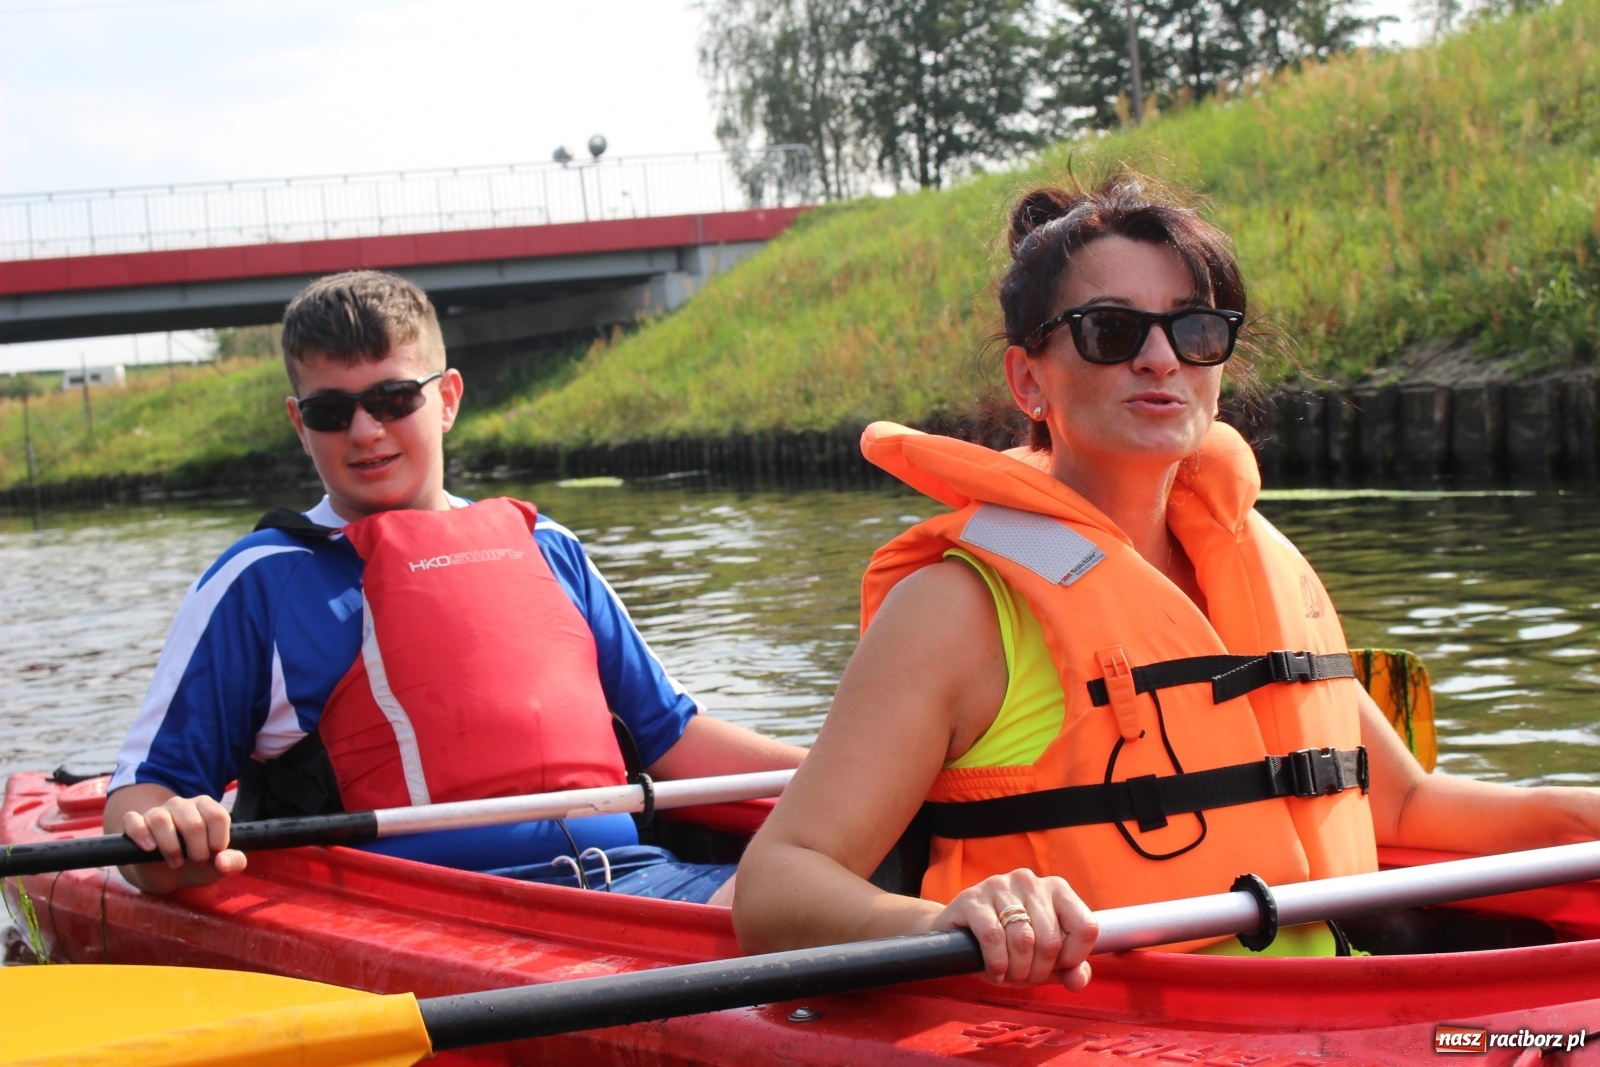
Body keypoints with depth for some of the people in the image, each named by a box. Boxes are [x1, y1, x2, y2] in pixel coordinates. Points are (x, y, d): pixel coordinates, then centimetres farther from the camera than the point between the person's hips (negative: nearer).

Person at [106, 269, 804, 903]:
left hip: (627, 875, 4)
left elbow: (672, 739, 28)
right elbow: (144, 790, 9)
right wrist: (163, 842, -16)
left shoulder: (546, 548, 25)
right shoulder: (262, 582, 12)